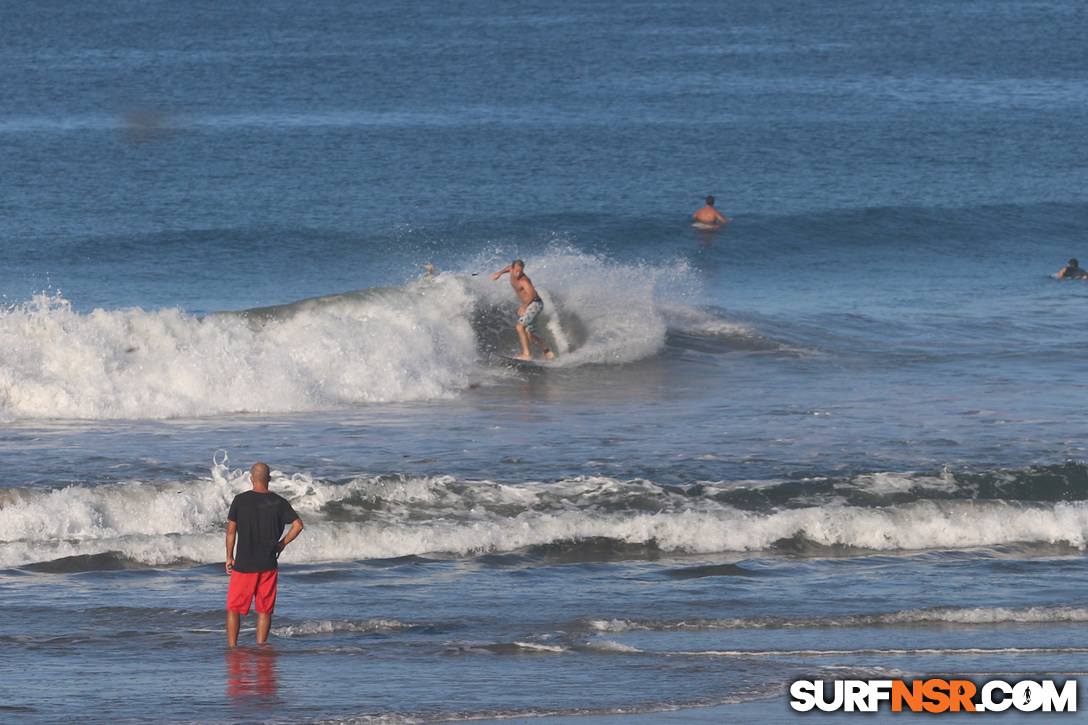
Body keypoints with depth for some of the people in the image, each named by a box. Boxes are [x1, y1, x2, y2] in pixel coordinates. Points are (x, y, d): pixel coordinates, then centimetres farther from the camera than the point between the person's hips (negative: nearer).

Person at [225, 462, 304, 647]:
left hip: (244, 563, -2)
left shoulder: (240, 500, -5)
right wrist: (281, 544, 7)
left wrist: (229, 557, 6)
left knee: (233, 608, 7)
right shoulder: (278, 502, -1)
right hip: (268, 565, 2)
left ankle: (232, 647, 1)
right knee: (265, 610, 9)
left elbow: (231, 531, -3)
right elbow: (298, 525, -4)